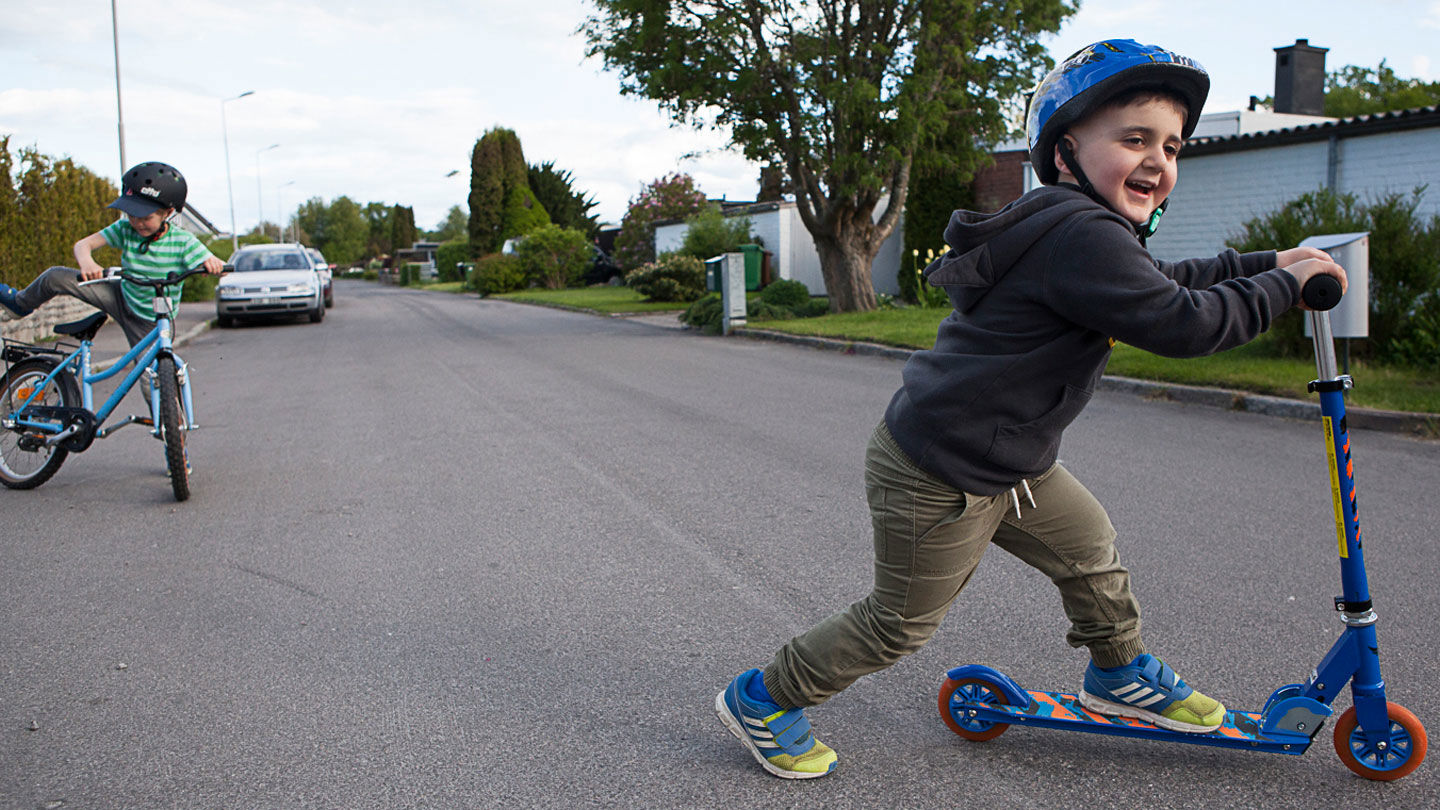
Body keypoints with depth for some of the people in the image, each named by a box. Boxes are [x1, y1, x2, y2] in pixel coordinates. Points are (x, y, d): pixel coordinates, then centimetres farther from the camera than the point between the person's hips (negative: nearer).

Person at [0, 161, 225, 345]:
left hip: (151, 323, -3)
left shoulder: (182, 241, -22)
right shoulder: (126, 229, -13)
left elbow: (217, 266, -25)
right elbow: (83, 244, -15)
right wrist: (86, 263, -40)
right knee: (56, 277, -4)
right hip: (122, 299, 3)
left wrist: (213, 264, -51)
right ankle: (20, 303, 27)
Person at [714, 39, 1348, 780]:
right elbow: (1181, 324, -25)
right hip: (937, 481, -10)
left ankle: (1118, 674, 47)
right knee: (899, 624, 6)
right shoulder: (1079, 235, -25)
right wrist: (1284, 285, -11)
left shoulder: (1071, 228, 10)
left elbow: (1161, 282, 24)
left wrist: (1263, 263, 20)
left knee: (1086, 543, 22)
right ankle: (762, 699, 24)